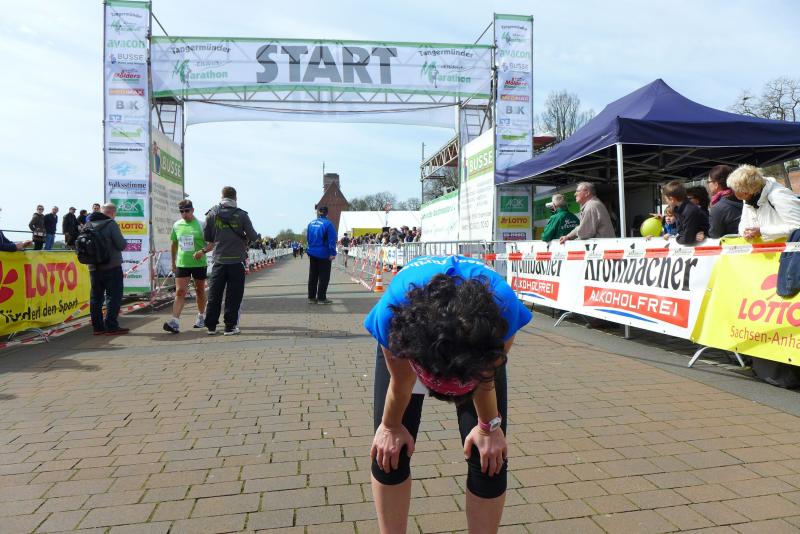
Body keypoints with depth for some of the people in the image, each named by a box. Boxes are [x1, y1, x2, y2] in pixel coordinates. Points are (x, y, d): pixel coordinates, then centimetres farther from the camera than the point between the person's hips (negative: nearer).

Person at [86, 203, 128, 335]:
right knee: (113, 296, -1)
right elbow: (121, 245, -15)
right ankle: (111, 326, -2)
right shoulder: (111, 224, -11)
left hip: (93, 268, 7)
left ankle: (97, 326, 15)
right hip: (111, 266, -7)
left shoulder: (88, 224, 10)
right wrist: (124, 241, 5)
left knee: (96, 297, 11)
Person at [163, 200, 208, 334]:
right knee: (180, 292, -7)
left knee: (200, 290, 13)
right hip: (182, 264, 2)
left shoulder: (200, 225, -6)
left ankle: (201, 317, 30)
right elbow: (174, 244, 18)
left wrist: (202, 251, -25)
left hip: (199, 264, -2)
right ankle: (175, 322, -13)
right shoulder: (176, 225, 6)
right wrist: (173, 262, 19)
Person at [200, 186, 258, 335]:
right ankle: (230, 327, 5)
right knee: (233, 295, 4)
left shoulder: (212, 214, 2)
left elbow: (207, 238, 7)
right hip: (237, 260, -2)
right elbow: (253, 237, -4)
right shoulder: (242, 215, -4)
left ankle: (211, 326, 15)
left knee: (214, 294, 10)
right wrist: (245, 239, 17)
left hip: (219, 260, 2)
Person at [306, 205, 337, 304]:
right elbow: (332, 240, -17)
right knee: (324, 277, 1)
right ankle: (321, 298, 2)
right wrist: (333, 253, -14)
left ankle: (311, 297, 18)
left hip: (312, 254, 6)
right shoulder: (328, 224, -13)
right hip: (324, 254, -6)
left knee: (312, 276, 13)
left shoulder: (311, 224, 7)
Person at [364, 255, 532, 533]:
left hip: (480, 338, 1)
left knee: (489, 458, -7)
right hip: (409, 337, 0)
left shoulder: (505, 309, -41)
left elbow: (486, 378, -20)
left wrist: (488, 426, -4)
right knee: (389, 451, -5)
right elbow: (401, 382, -21)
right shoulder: (391, 312, -42)